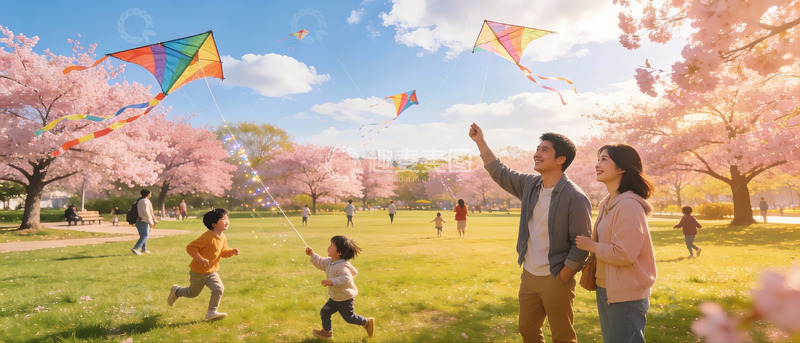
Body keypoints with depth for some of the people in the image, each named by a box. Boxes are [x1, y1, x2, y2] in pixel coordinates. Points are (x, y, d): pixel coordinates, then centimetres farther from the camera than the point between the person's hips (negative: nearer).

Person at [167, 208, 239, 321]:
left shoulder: (223, 238, -1)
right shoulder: (207, 237, -27)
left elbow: (223, 252, 11)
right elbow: (190, 247, -26)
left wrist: (232, 251, -8)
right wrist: (200, 259, -34)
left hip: (211, 271, 6)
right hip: (198, 272, -6)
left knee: (219, 289, -11)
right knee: (193, 293, 15)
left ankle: (212, 312, 1)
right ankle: (176, 291, 45)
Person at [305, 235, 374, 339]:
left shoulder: (342, 266, -32)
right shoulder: (330, 261, -2)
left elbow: (346, 278, -47)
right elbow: (320, 263, 15)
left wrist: (331, 282, -53)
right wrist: (312, 255, 3)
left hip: (345, 299, -9)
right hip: (334, 298, 9)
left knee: (349, 317, 9)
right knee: (324, 312, 14)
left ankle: (367, 322, 30)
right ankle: (327, 331, 34)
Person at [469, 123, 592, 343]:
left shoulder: (575, 197, -19)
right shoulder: (530, 184, 1)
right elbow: (500, 173, 13)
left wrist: (560, 279, -15)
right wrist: (480, 141, 7)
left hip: (555, 279, -6)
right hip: (528, 275, 7)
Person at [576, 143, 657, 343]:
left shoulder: (629, 205, -21)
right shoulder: (608, 203, 7)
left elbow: (625, 254, -26)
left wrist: (590, 246, -15)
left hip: (626, 296, -9)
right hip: (606, 290, 9)